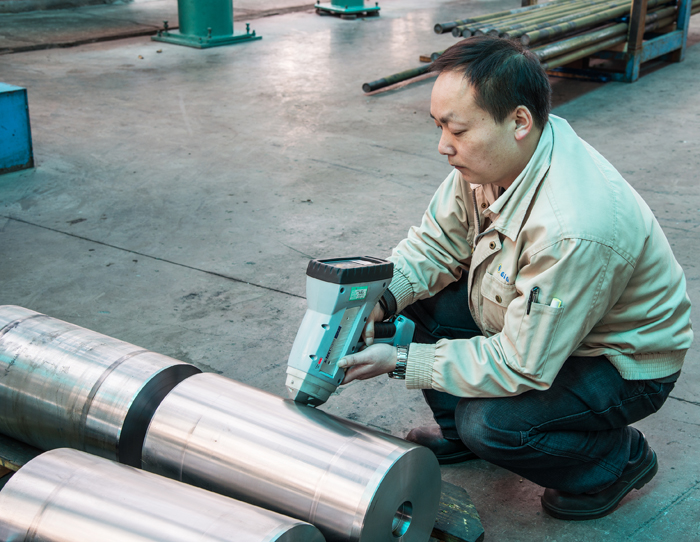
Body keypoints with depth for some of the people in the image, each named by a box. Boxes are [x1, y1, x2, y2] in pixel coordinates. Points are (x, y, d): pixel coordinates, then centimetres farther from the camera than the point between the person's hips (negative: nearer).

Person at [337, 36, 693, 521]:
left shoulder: (571, 229, -40)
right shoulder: (489, 155, -15)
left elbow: (519, 367, -32)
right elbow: (436, 242, -1)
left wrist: (399, 362, -28)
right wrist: (380, 299, -20)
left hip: (626, 366, -8)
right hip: (531, 319, 8)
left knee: (491, 424, -27)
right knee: (419, 299, -4)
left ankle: (620, 460, 3)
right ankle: (458, 431, 19)